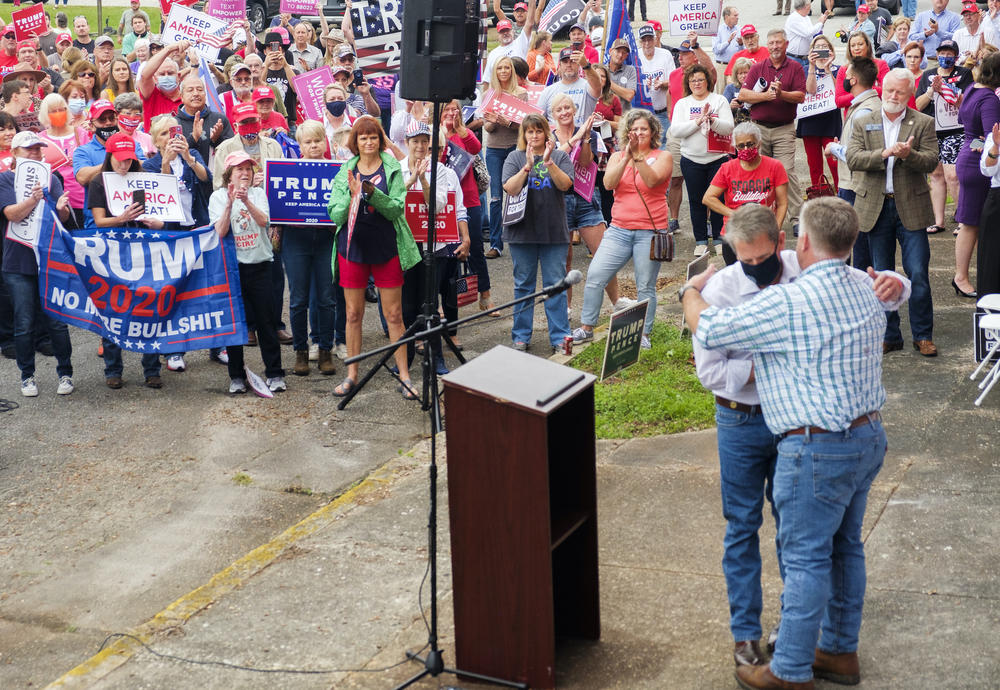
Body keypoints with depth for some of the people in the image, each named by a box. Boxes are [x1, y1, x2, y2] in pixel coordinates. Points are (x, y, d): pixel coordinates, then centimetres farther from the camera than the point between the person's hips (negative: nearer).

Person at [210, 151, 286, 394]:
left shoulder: (258, 193, 7)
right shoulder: (218, 197, 2)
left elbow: (264, 221, -10)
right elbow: (220, 231, -11)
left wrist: (247, 201, -25)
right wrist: (230, 203, -22)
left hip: (259, 263, 1)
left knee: (265, 319, 2)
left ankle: (274, 374, 9)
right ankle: (236, 376, 12)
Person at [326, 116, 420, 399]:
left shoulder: (392, 169, -1)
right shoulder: (345, 171, 4)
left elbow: (396, 209, -9)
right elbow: (335, 215, -2)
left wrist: (373, 193, -25)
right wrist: (352, 195, -20)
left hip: (386, 248, -2)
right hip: (352, 246, 2)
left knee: (394, 315, 2)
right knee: (353, 314, 7)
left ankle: (404, 376, 7)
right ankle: (352, 374, 16)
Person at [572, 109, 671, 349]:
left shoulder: (663, 157, 2)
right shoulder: (618, 156, 10)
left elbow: (652, 180, -17)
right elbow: (609, 183, -9)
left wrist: (638, 156, -27)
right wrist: (627, 157, -19)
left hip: (650, 231, -3)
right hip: (619, 229, 3)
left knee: (646, 287, 2)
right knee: (594, 276, -4)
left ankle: (644, 334, 14)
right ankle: (586, 328, 8)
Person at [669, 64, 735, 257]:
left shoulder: (719, 100, 4)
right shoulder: (682, 104, 8)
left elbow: (728, 128, -6)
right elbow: (675, 131, -6)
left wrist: (711, 120, -21)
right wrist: (698, 121, -15)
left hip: (718, 159, -1)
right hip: (691, 160, 1)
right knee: (696, 201, 4)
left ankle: (719, 238, 11)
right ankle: (701, 241, 12)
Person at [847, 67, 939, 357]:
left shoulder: (923, 123, 3)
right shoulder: (862, 123, 6)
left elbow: (931, 160, -7)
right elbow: (853, 159, -7)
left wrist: (908, 154, -26)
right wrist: (885, 153, -21)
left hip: (911, 207, -2)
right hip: (876, 208, 2)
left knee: (918, 275, -4)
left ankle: (923, 335, 9)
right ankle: (889, 335, 18)